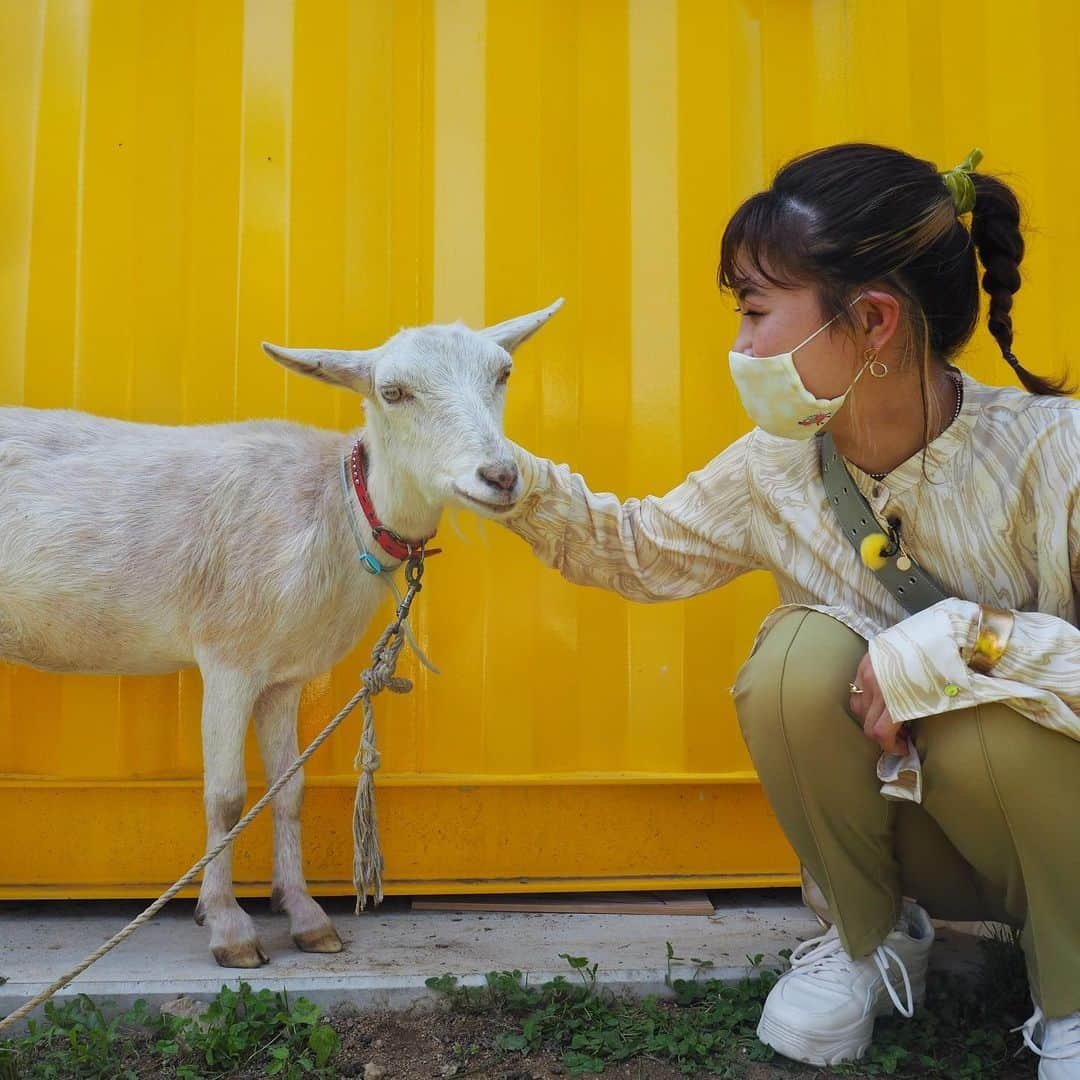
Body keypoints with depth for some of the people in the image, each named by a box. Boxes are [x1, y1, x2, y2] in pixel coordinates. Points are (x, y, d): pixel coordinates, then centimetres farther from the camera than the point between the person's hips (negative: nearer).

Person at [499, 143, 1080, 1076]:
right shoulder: (776, 466, -9)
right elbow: (640, 548, 5)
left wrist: (976, 638, -38)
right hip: (894, 819, 3)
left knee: (993, 718, -34)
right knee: (803, 655, -24)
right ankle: (872, 938, 3)